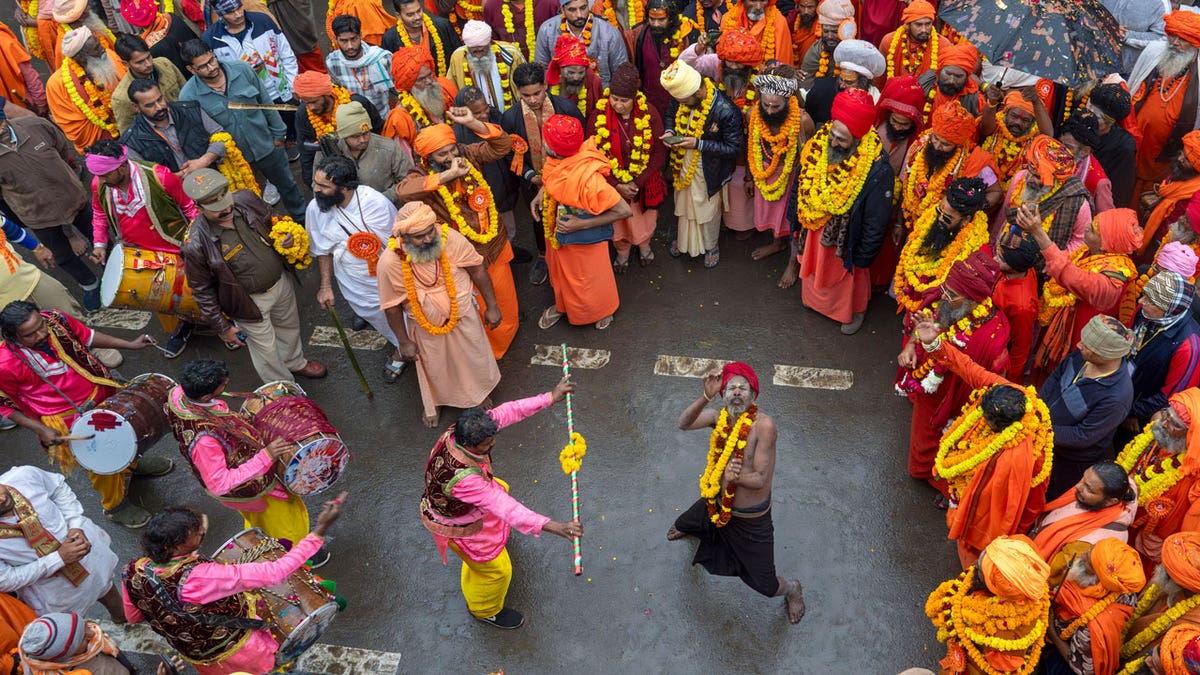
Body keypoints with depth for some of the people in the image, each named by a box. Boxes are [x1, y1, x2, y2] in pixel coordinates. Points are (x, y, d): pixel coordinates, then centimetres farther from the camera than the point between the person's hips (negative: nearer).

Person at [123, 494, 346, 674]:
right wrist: (319, 530, -39)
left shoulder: (134, 571, -21)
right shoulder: (200, 577, -41)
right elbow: (276, 573, -40)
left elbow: (133, 617, 0)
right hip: (237, 651, -6)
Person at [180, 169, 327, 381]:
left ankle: (295, 363, 62)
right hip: (250, 302, -5)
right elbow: (203, 291, -16)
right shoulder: (196, 244, -30)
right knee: (266, 349, 16)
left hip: (281, 281, 5)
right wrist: (222, 326, -8)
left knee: (289, 326, 30)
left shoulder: (246, 200, -18)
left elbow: (274, 225, 5)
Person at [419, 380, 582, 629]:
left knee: (499, 489, 36)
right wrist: (552, 527, -56)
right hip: (458, 525, -8)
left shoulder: (461, 431, -28)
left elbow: (507, 411, -22)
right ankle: (485, 610, 45)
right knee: (496, 569, 12)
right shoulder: (463, 478, -48)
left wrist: (550, 397, -23)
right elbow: (505, 508, -51)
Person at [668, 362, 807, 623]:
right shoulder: (719, 417, -13)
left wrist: (736, 475, -46)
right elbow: (683, 424, -28)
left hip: (751, 520, -5)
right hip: (716, 503, 6)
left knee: (766, 585, 7)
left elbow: (760, 479, -28)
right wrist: (705, 397, -42)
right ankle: (686, 528, 75)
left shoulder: (763, 425, -30)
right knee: (680, 525, 34)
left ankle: (792, 589, 44)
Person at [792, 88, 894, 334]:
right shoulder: (818, 145, -21)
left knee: (849, 276, 24)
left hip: (846, 237, -4)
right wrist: (798, 222, 6)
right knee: (815, 270, 30)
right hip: (815, 229, 4)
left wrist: (863, 257, -12)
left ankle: (854, 311, 54)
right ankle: (815, 299, 62)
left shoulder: (877, 170, -34)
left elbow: (876, 221, -21)